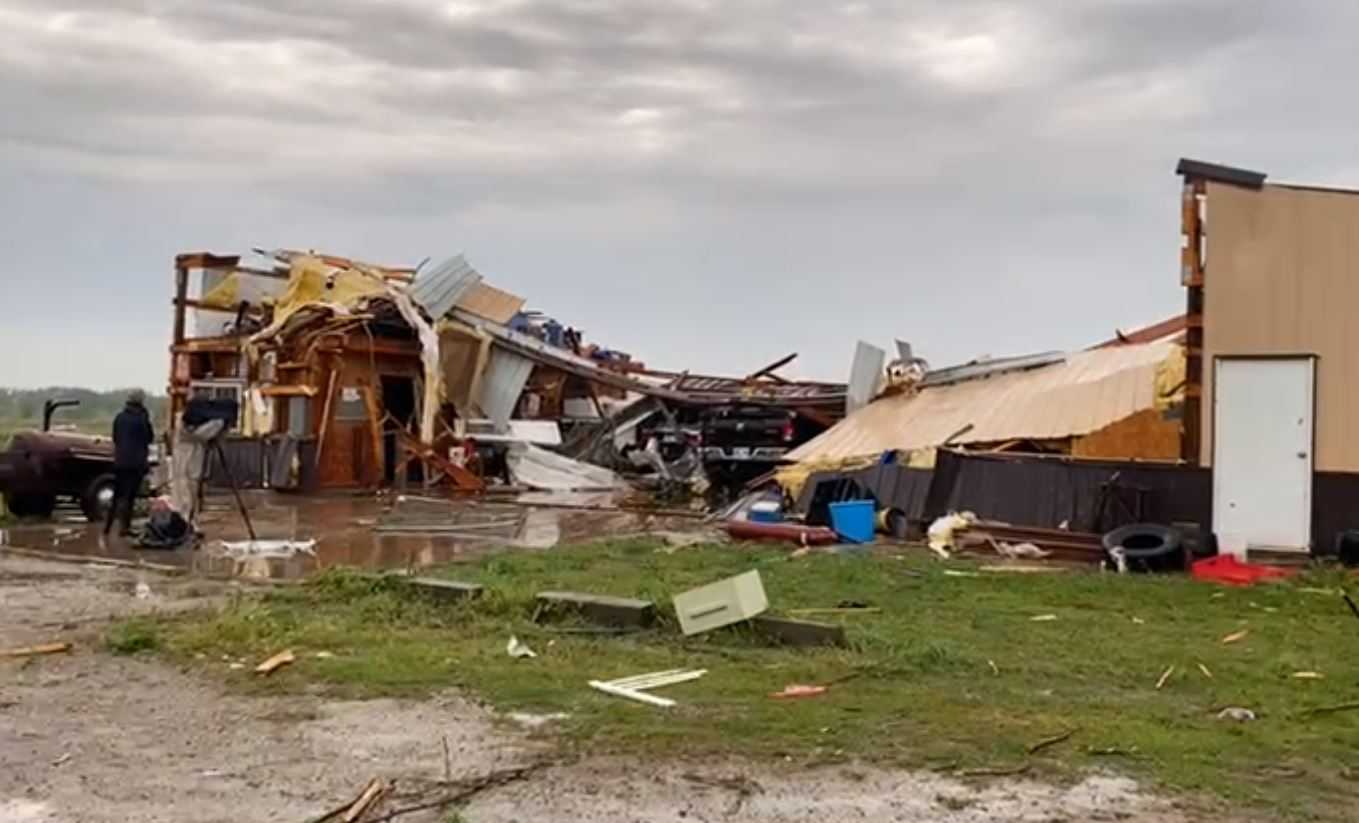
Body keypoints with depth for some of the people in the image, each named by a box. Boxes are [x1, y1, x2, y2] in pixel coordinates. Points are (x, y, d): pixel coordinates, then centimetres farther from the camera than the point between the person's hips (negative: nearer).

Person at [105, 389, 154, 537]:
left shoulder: (119, 417, 5)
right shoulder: (142, 418, -12)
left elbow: (115, 437, 12)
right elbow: (150, 437, -2)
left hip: (119, 460, 5)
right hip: (136, 462, -5)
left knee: (117, 494, 14)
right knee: (129, 495, -2)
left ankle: (108, 525, 15)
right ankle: (124, 526, -5)